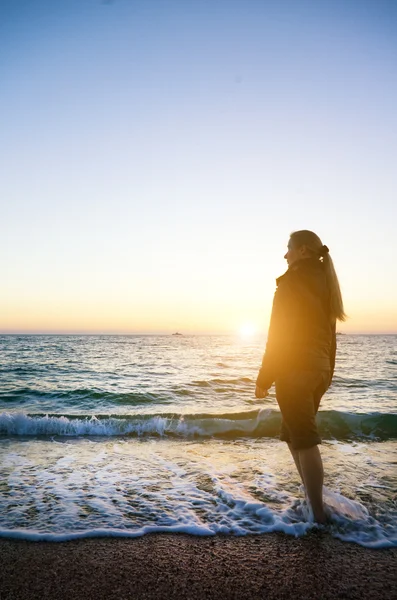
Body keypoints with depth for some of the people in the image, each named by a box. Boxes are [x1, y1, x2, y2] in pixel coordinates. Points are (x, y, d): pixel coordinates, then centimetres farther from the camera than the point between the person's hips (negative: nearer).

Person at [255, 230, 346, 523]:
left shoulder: (293, 281, -11)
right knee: (294, 434, 19)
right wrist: (327, 373, 20)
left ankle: (318, 512, 6)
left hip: (295, 369, -8)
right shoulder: (325, 283, 13)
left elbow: (279, 332, -14)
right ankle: (313, 500, 25)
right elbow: (329, 334, 15)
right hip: (319, 369, 8)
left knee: (304, 440, -2)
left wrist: (264, 377, -10)